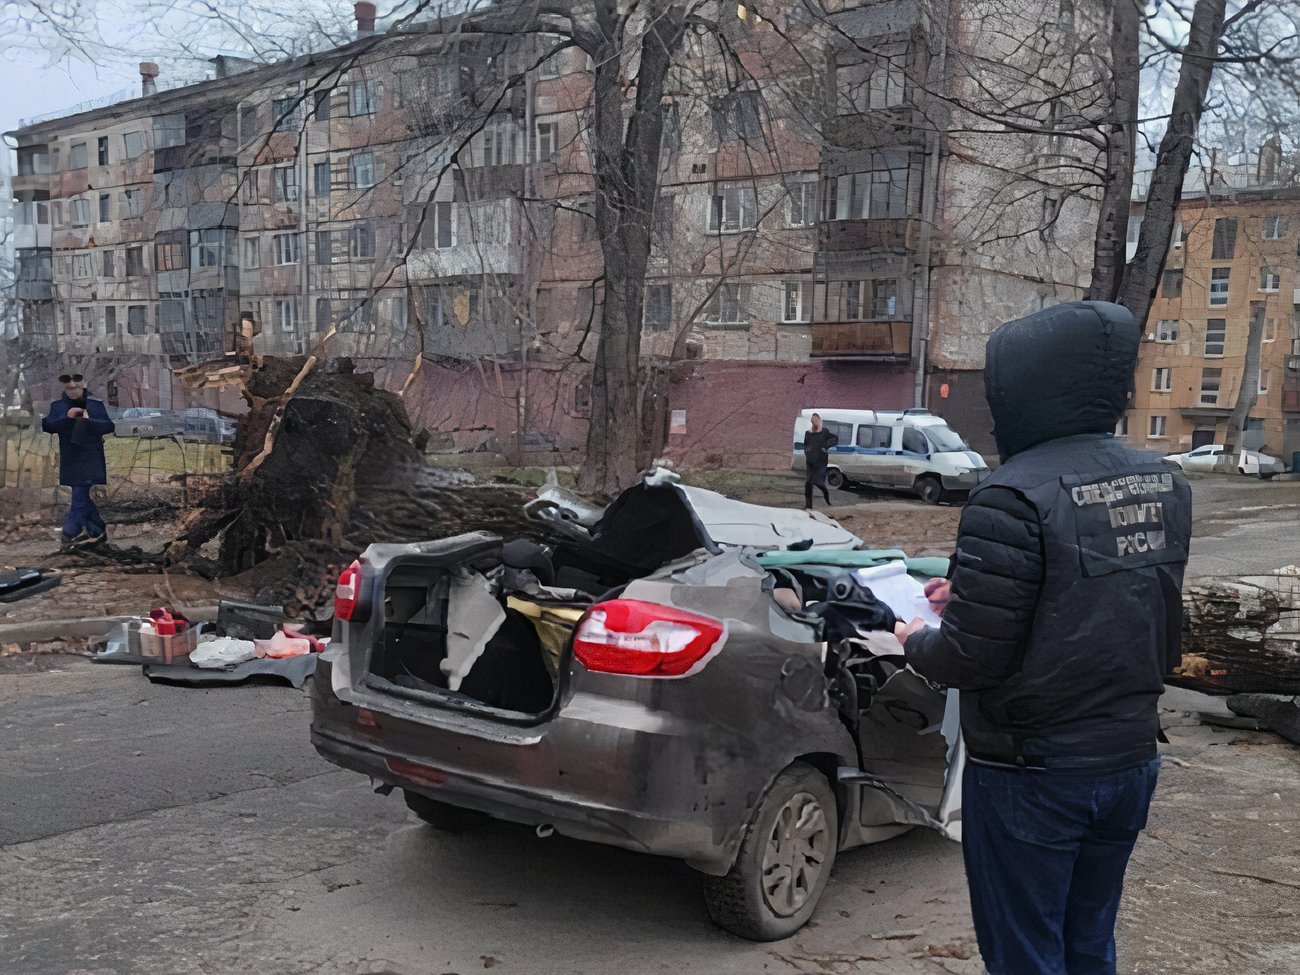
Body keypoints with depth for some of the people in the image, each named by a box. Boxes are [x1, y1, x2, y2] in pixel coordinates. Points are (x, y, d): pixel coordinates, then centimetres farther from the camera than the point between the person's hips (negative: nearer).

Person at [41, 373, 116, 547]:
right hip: (70, 458, 3)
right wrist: (66, 417, -16)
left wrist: (89, 421, -19)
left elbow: (110, 425, -5)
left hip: (91, 457, -3)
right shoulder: (56, 406, 6)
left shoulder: (97, 404, -1)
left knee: (80, 496, -6)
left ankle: (70, 532, 2)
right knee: (85, 494, 7)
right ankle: (98, 530, 16)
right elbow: (47, 426, -3)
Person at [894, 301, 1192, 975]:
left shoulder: (1014, 498, -24)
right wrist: (971, 598, 14)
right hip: (1130, 761, 7)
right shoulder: (1164, 485, 1)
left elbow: (971, 659, -23)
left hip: (1031, 777, -7)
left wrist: (917, 643, -1)